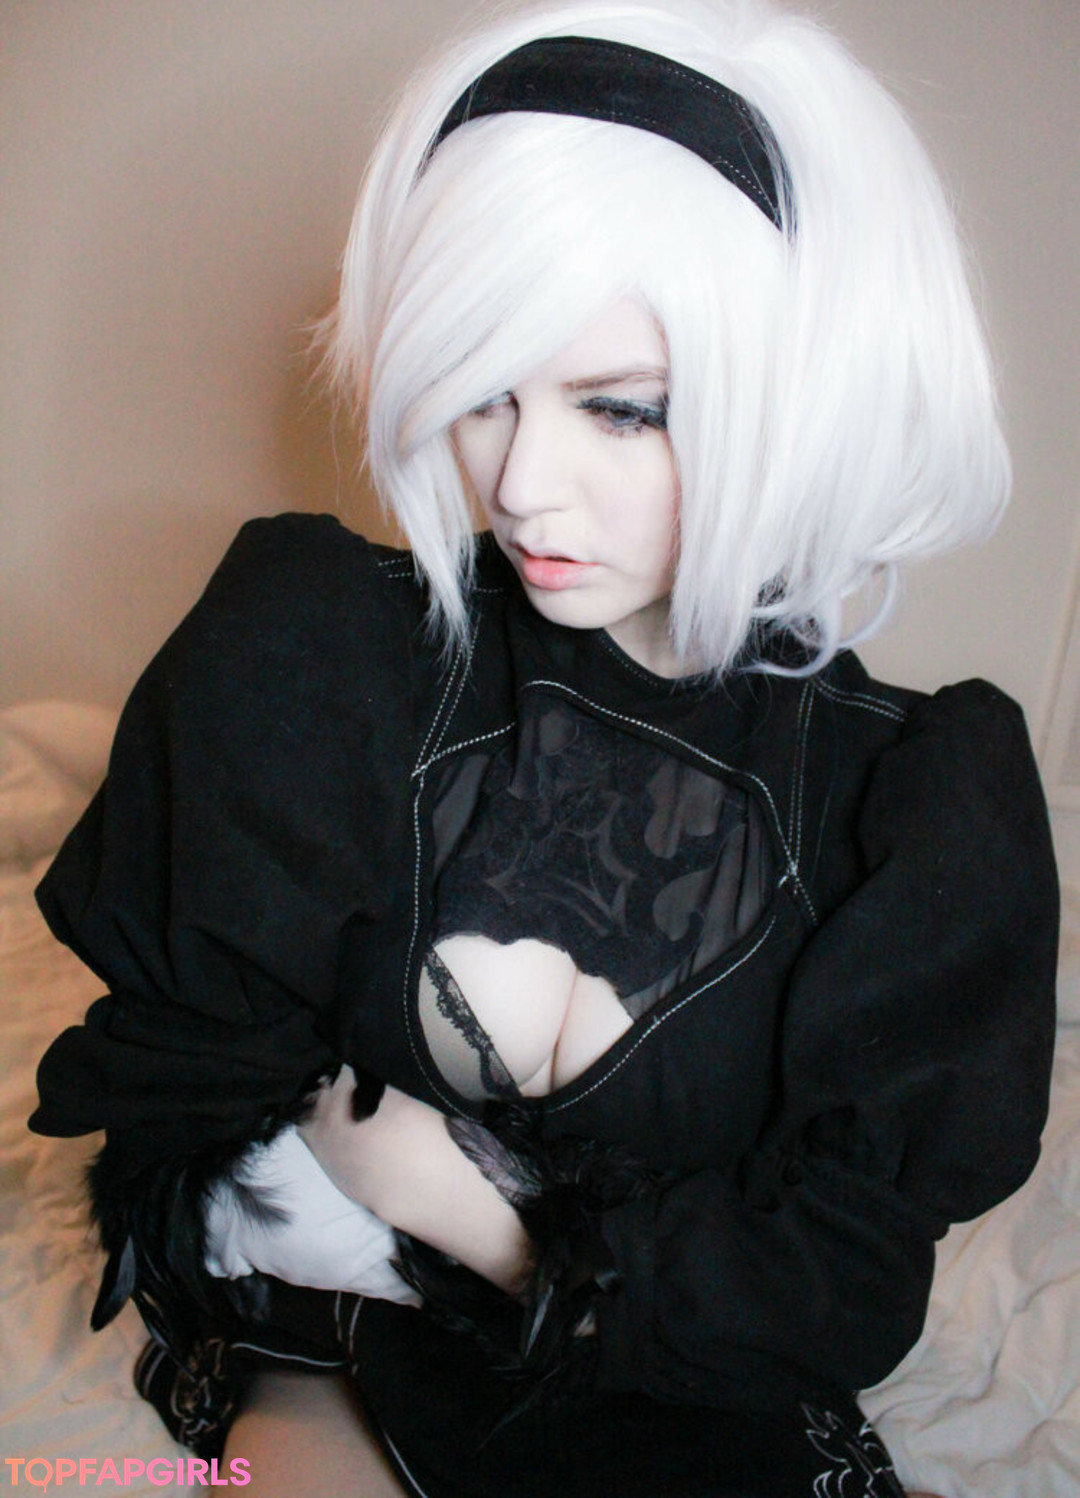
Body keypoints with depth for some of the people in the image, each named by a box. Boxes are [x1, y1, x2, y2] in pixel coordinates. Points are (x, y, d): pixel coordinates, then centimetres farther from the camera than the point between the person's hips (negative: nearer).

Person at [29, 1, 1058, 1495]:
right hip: (332, 1355, -1)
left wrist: (390, 1148, -15)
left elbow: (836, 1287, -11)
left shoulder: (922, 801, -13)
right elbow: (173, 1079, -8)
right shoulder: (303, 659, -14)